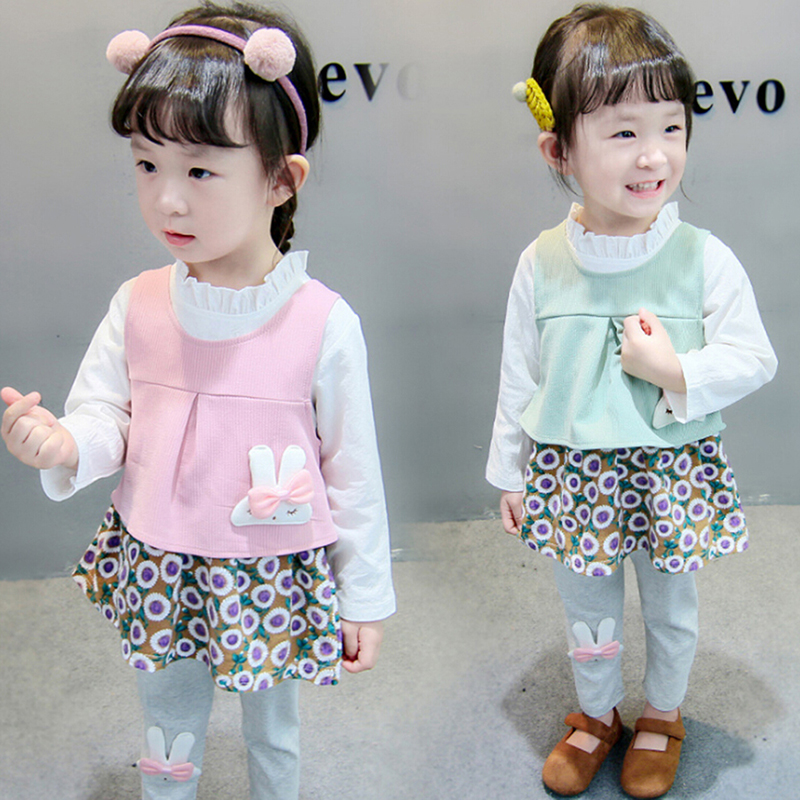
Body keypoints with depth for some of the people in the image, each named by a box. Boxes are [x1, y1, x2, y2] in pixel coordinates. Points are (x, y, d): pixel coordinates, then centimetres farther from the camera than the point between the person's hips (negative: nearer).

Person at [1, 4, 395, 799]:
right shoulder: (137, 306, -9)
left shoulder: (322, 323, -18)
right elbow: (105, 417, 0)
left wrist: (366, 595, -2)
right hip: (158, 573, 3)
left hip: (274, 581, -2)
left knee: (272, 733, 23)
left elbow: (353, 471, -10)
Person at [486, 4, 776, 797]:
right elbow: (519, 378, 0)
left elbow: (754, 359, -8)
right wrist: (509, 472, 6)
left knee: (671, 607, 20)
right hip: (573, 474, 1)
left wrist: (678, 372, -25)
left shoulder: (704, 258, -14)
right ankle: (595, 715, 46)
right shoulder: (542, 263, -9)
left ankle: (661, 716, 47)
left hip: (673, 473, -1)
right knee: (586, 610, 20)